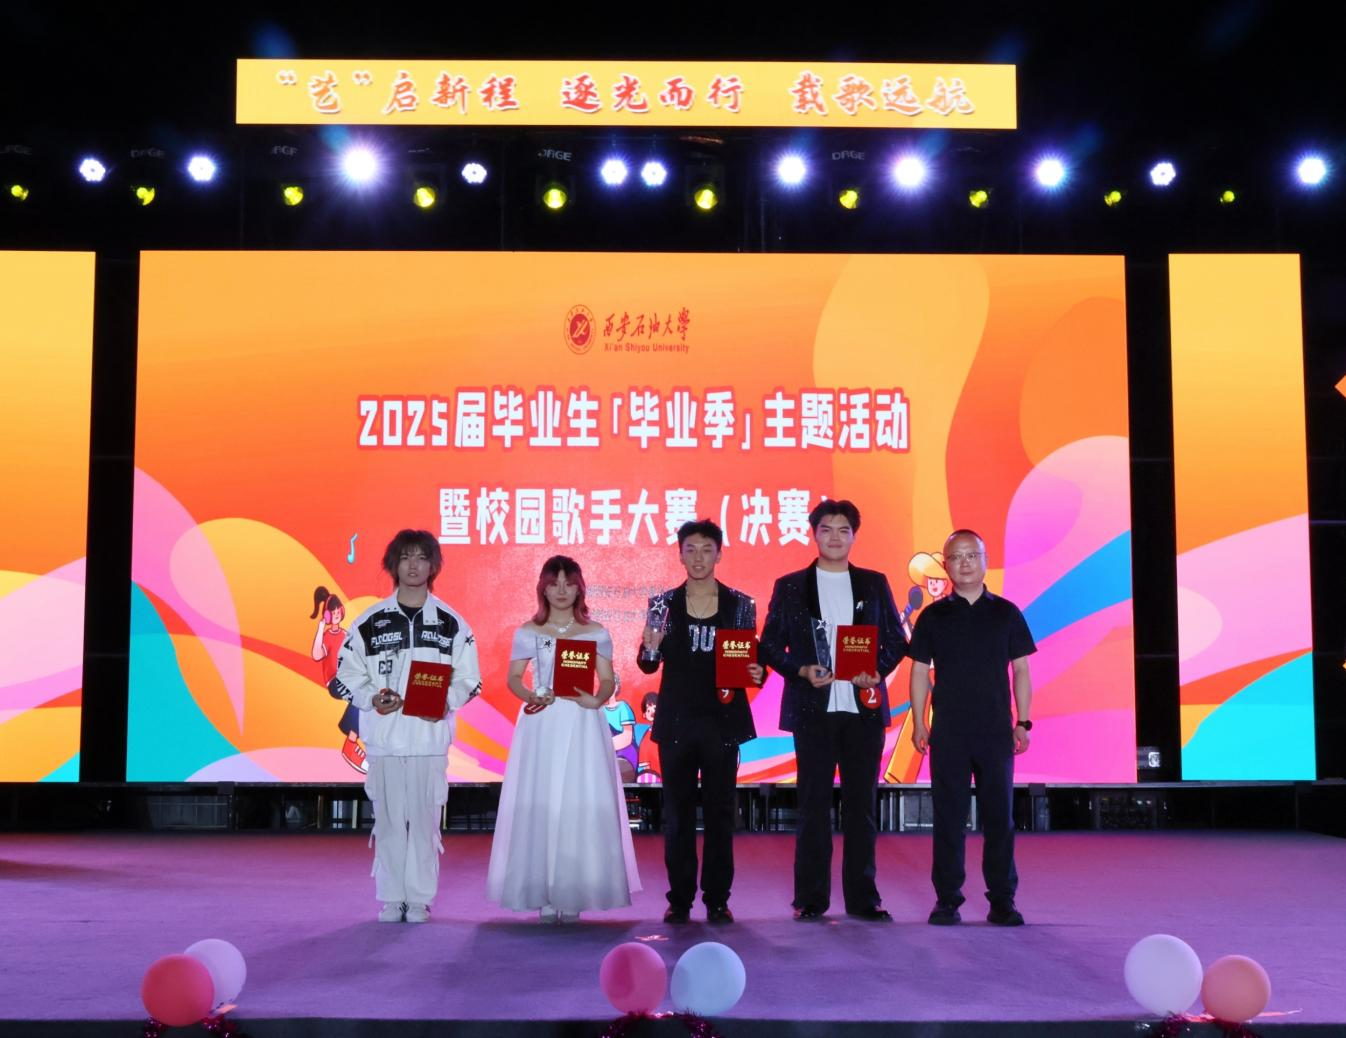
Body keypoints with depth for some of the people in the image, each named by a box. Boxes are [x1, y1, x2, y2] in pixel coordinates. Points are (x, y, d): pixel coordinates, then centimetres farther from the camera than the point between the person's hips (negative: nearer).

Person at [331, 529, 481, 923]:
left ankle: (420, 899, 12)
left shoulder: (451, 624, 5)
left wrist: (446, 702, -12)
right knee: (389, 819, 4)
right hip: (384, 735, 0)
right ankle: (391, 899, 15)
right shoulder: (370, 622, 5)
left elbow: (469, 679, 7)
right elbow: (347, 675, 7)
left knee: (425, 819, 1)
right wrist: (373, 699, -11)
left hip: (430, 735, 0)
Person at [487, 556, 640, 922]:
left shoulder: (596, 633, 7)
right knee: (539, 804, -2)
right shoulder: (527, 633, 7)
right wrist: (529, 696, -14)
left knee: (581, 805, -3)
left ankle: (573, 895, 4)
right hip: (541, 726, 0)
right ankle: (544, 896, 4)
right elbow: (513, 677, 6)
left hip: (582, 726, 0)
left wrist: (596, 700, -15)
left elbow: (608, 680, 6)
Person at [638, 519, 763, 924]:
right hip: (676, 723, 0)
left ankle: (717, 898, 11)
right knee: (677, 813, 4)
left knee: (721, 812, 3)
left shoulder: (740, 605, 4)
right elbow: (649, 666, 5)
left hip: (722, 721, 0)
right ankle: (680, 899, 12)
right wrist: (650, 646, -16)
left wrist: (756, 672, -13)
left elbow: (750, 659, 9)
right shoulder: (664, 604, 4)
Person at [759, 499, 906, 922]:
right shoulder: (789, 586, 6)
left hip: (864, 708, 1)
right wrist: (800, 670, -11)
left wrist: (877, 671, -8)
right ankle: (810, 898, 9)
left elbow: (896, 641, 10)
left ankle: (862, 897, 13)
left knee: (862, 803, 5)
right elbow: (770, 645, 5)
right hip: (813, 709, -1)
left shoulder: (874, 584, 10)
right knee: (814, 804, 1)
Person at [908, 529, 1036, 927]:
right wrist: (918, 723, -1)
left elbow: (1021, 670, 7)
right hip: (948, 732, 0)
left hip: (996, 731, 0)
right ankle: (947, 900, 9)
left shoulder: (1005, 613, 6)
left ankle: (1002, 901, 11)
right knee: (948, 818, 2)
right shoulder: (933, 616, 5)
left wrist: (1022, 722, 1)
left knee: (999, 816, 3)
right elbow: (920, 672, 6)